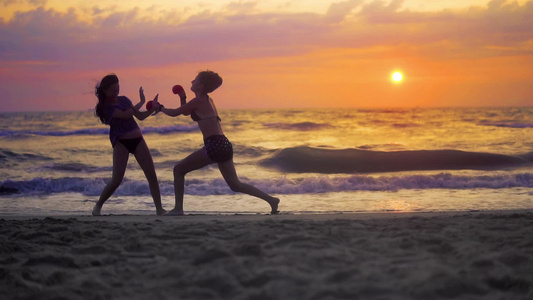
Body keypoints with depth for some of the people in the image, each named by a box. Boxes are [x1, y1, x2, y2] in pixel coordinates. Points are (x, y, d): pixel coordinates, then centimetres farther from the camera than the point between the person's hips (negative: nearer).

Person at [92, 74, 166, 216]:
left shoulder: (123, 100, 11)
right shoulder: (104, 106, -8)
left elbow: (140, 116, 13)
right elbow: (125, 115, -19)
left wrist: (153, 108, -4)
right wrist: (141, 102, -12)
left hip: (137, 140, 5)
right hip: (121, 142, -5)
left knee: (151, 175, -4)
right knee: (117, 179, -12)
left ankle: (159, 208, -1)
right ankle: (98, 205, 9)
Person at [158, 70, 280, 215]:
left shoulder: (198, 101, -6)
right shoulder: (207, 100, 20)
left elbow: (174, 113, 2)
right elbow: (186, 112, 34)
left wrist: (161, 108, 18)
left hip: (214, 146, -9)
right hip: (224, 144, 9)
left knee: (178, 170, 3)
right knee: (235, 184, 13)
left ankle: (178, 208, 2)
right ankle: (271, 200, 6)